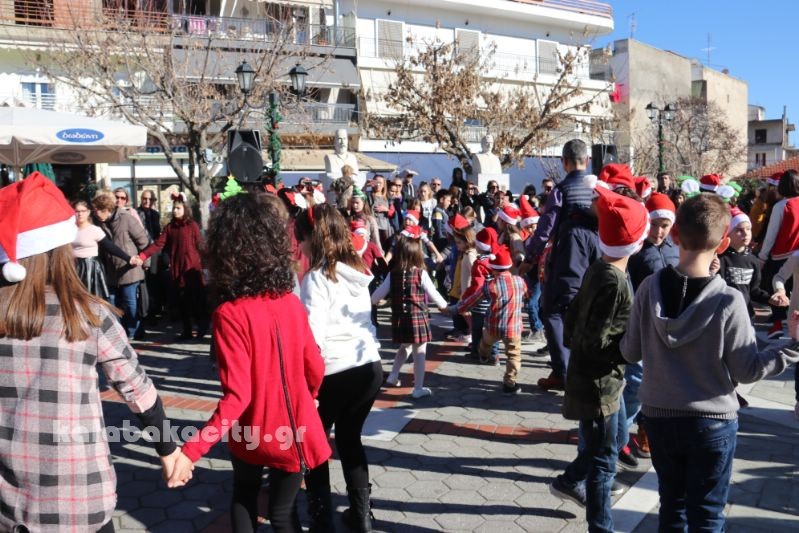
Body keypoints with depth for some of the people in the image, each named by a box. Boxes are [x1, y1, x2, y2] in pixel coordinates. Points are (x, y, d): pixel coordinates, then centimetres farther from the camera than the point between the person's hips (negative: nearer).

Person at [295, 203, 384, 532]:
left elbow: (313, 336, -18)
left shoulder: (317, 277, -13)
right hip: (370, 366, 6)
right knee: (350, 438, 22)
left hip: (334, 373, -6)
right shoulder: (357, 270, 8)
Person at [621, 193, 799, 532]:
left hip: (658, 416, 3)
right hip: (712, 422, -3)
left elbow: (631, 353, -2)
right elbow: (747, 371, -12)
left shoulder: (650, 288, -10)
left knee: (671, 503, 21)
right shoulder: (728, 301, -18)